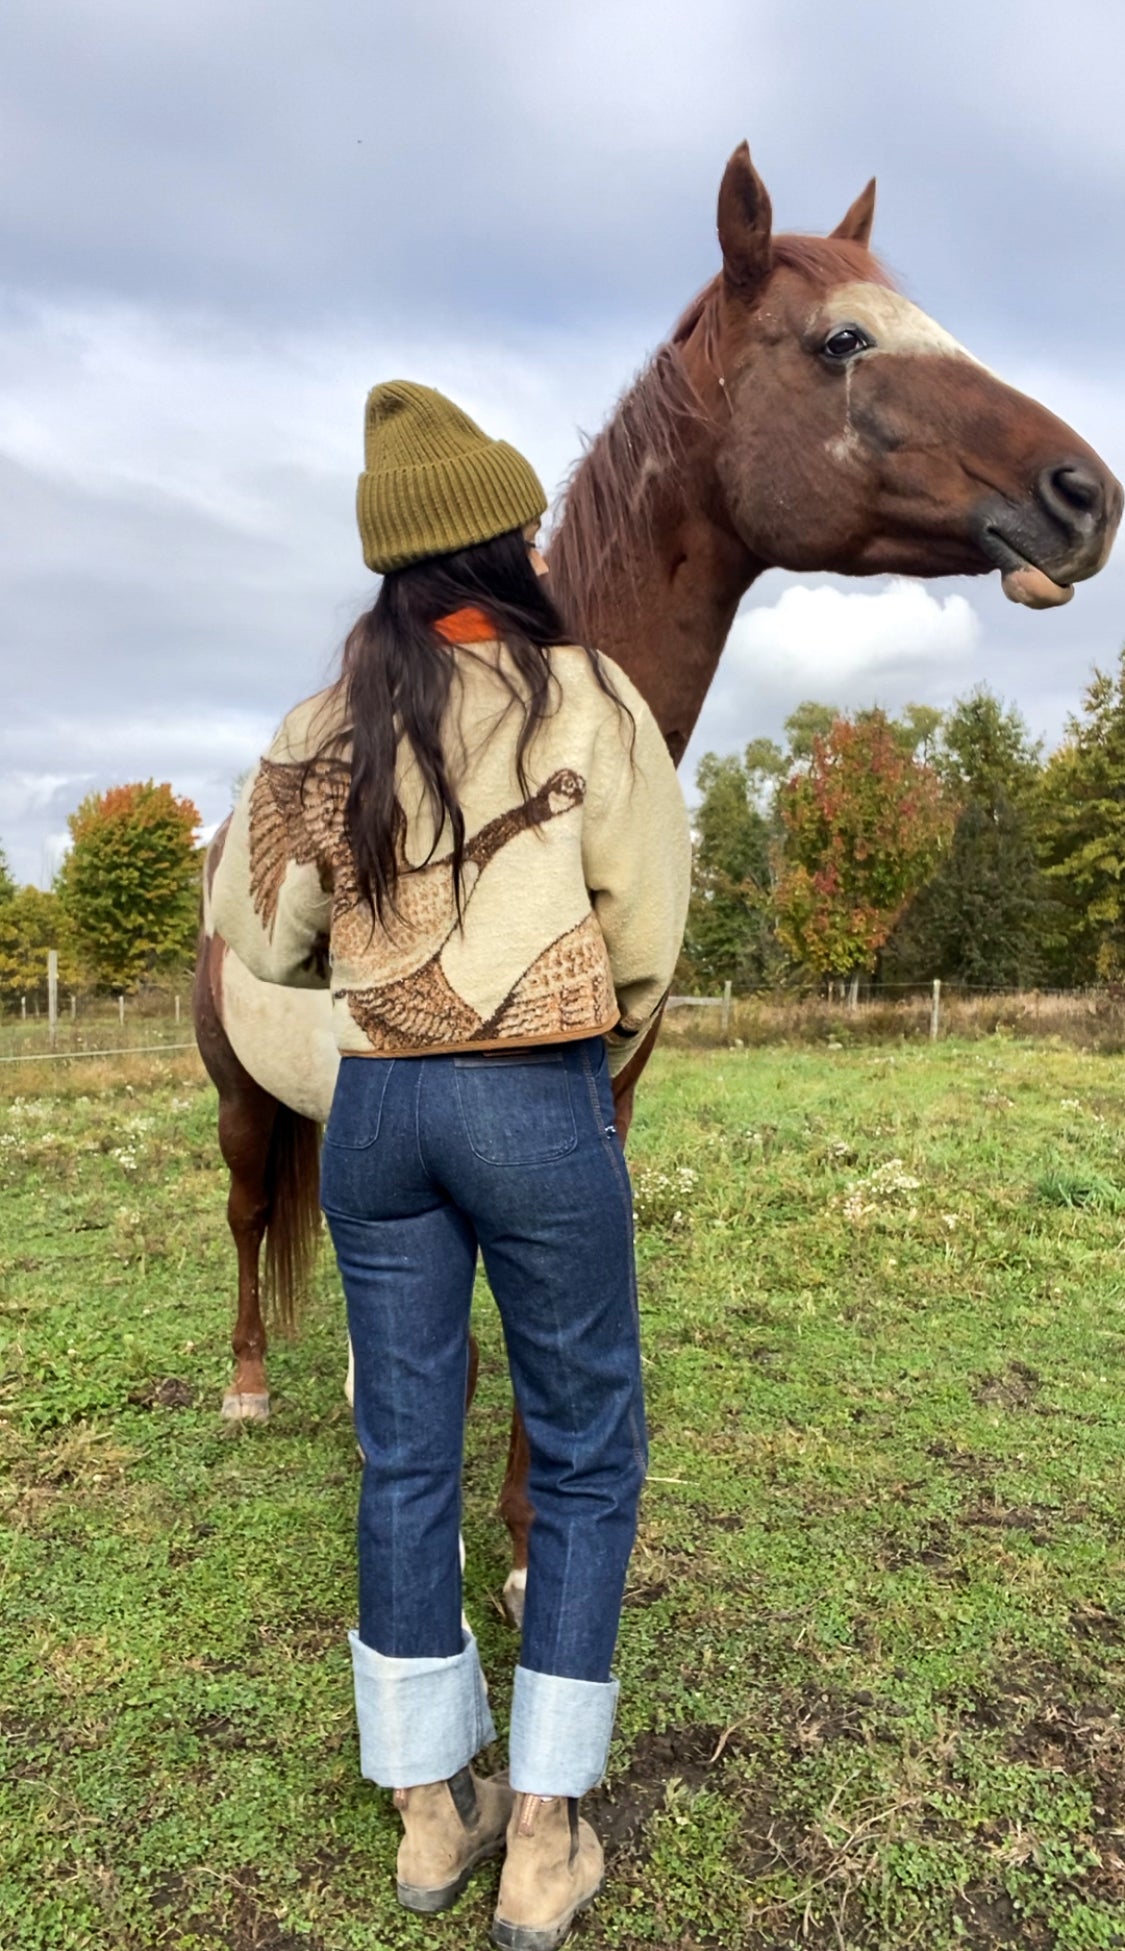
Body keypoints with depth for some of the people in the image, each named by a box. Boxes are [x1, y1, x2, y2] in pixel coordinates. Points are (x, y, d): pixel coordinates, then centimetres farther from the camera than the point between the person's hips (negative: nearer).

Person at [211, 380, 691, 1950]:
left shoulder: (327, 726, 2)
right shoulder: (587, 702, -8)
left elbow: (259, 931, 6)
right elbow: (647, 934, -7)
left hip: (376, 1104, 4)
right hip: (542, 1109, -4)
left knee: (406, 1456, 15)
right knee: (587, 1458, 13)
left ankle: (431, 1814, 31)